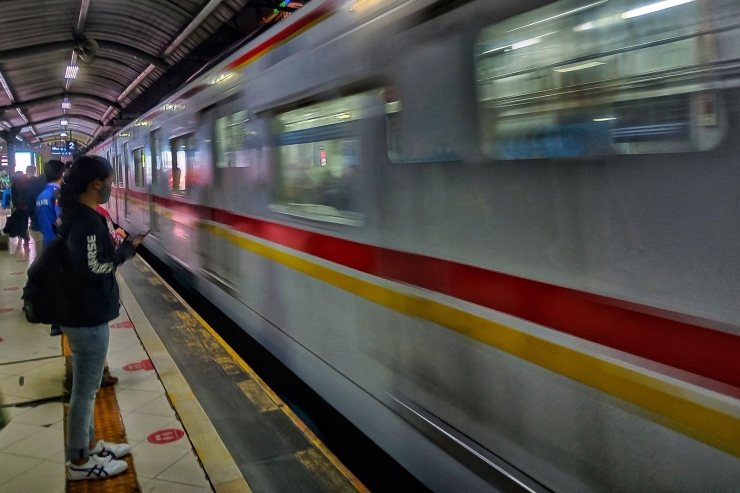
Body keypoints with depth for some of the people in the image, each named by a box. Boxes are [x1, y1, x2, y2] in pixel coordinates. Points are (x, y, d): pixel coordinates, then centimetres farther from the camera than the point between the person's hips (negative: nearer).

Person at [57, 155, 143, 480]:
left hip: (81, 313, 10)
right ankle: (79, 461, 17)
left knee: (86, 386, 21)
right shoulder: (88, 221, -22)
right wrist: (126, 251, -15)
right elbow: (93, 268, -26)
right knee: (85, 389, 3)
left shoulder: (74, 214, 9)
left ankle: (89, 445, 35)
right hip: (89, 318, -10)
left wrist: (116, 245, 6)